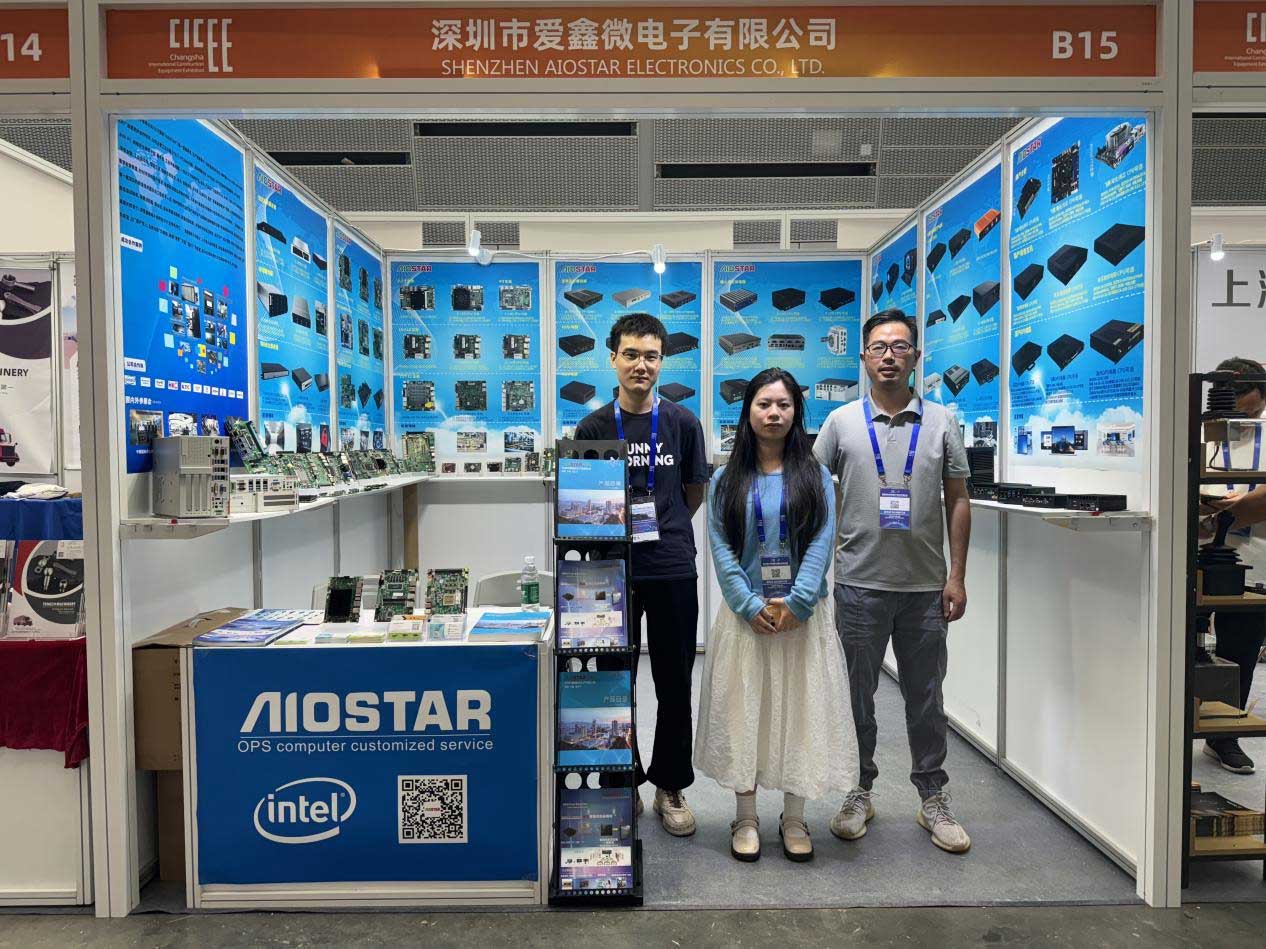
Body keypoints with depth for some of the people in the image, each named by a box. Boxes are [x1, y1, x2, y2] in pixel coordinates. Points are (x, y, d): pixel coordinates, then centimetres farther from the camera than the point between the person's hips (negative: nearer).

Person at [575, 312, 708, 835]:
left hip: (673, 570, 1)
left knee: (674, 684, 10)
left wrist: (661, 526, 10)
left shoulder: (683, 423, 2)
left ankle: (670, 787, 28)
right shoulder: (593, 427, 1)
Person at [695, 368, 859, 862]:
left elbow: (821, 543, -4)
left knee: (801, 709, 6)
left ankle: (794, 819, 23)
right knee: (743, 710, 5)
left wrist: (796, 603, -15)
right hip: (745, 615, 0)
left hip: (803, 614, 0)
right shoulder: (727, 480, 4)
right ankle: (746, 818, 21)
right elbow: (721, 548, -3)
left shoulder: (815, 476, 4)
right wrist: (751, 606, -13)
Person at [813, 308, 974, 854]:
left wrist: (957, 577, 0)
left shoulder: (941, 422, 4)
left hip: (926, 586, 1)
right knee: (857, 694, 10)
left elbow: (957, 501, 5)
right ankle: (859, 792, 27)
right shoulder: (841, 422, 2)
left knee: (926, 696, 11)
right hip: (859, 584, 0)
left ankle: (933, 798, 27)